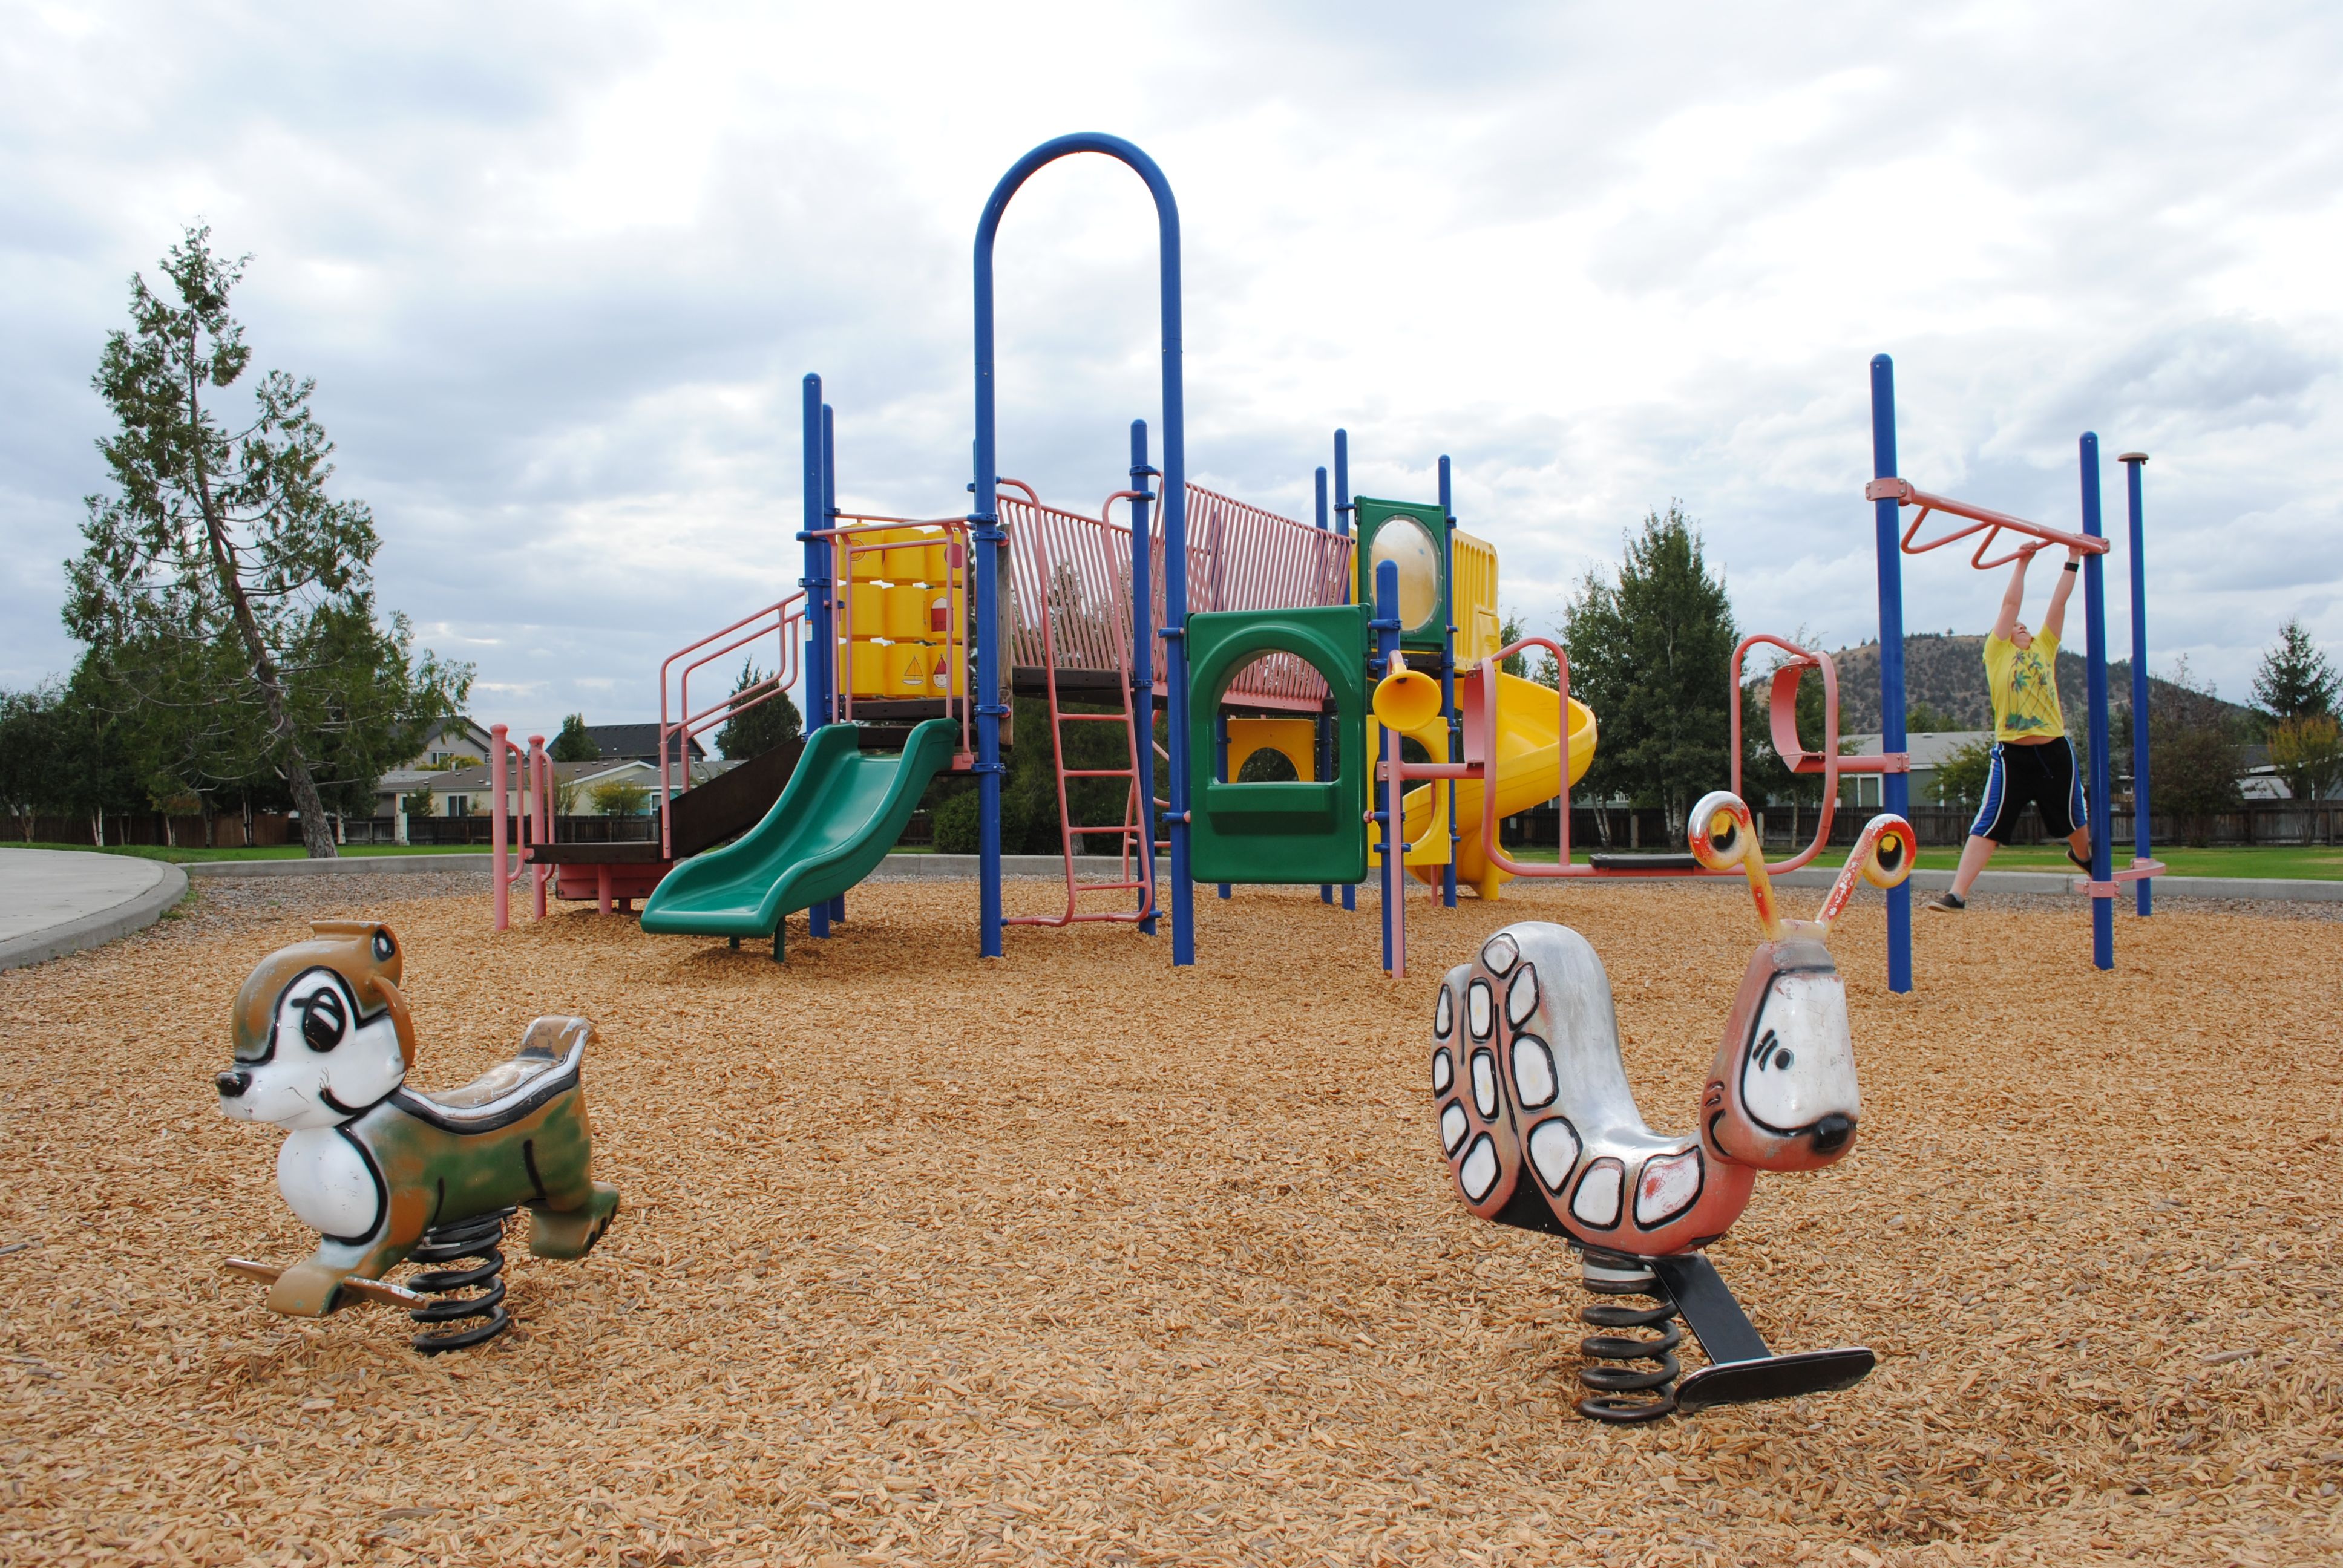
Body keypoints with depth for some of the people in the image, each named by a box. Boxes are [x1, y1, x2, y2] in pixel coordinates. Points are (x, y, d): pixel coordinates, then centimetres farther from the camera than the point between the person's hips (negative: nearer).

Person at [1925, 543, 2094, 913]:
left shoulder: (2044, 648, 14)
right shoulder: (1997, 652, 6)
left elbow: (2059, 601, 14)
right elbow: (2010, 604, 4)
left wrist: (2073, 561, 16)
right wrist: (2022, 562, 9)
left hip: (2055, 752, 4)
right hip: (2013, 755, -4)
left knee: (2075, 820, 22)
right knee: (1986, 827, -10)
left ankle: (2083, 856, 53)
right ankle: (1957, 895, -12)